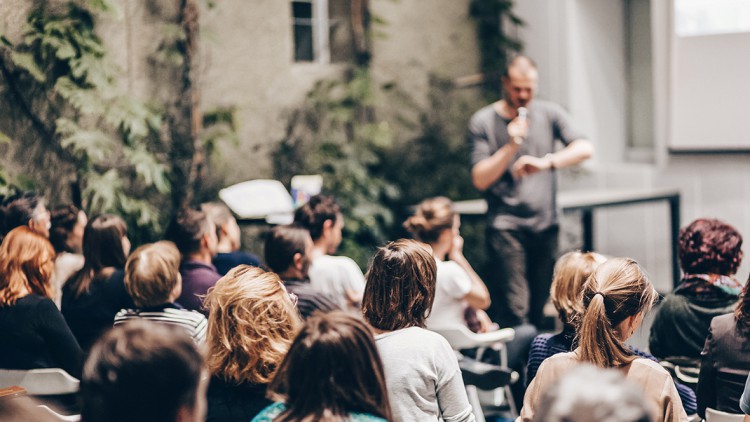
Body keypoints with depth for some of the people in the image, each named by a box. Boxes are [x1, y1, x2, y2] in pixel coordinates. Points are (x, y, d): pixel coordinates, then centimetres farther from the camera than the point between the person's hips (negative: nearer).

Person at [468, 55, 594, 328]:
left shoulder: (549, 114, 8)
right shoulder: (483, 122, 1)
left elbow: (584, 149, -6)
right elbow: (480, 179, -5)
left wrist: (546, 162, -21)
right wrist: (511, 146, -17)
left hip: (545, 223, 3)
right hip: (506, 226, -3)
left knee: (540, 310, 9)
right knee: (514, 310, -13)